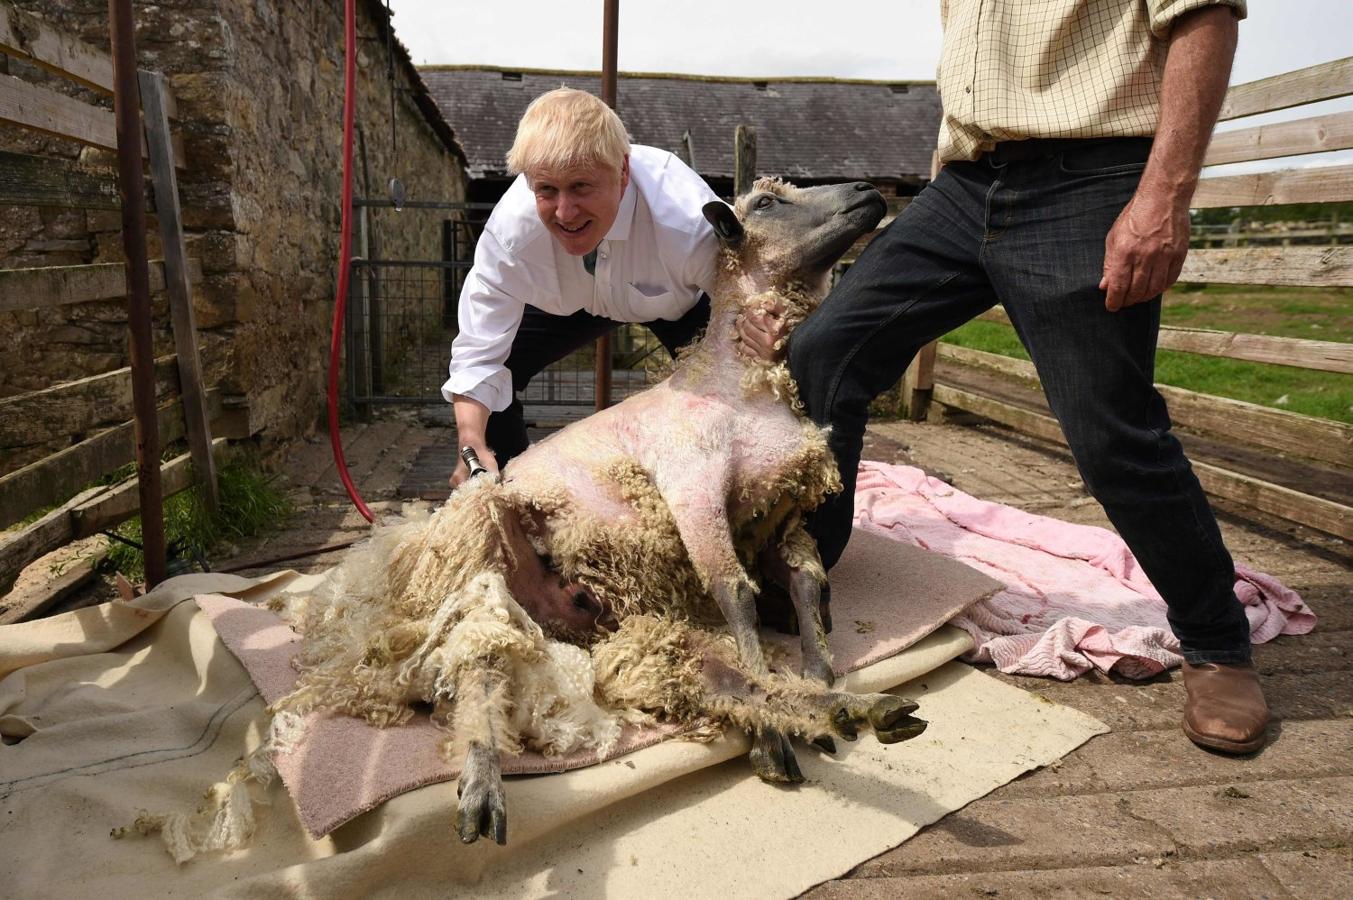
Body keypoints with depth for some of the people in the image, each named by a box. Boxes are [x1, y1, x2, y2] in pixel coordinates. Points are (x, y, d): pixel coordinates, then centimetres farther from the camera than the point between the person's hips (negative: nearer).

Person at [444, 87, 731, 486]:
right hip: (567, 300, 2)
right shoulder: (509, 228, -35)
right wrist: (472, 444, -41)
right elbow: (479, 354, -26)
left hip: (681, 302, -1)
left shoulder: (692, 223, -44)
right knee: (498, 368, -14)